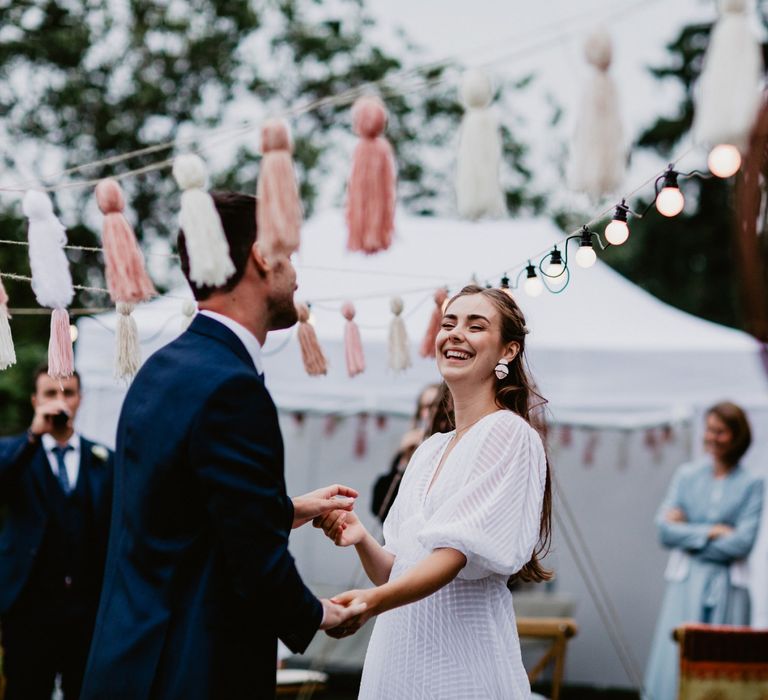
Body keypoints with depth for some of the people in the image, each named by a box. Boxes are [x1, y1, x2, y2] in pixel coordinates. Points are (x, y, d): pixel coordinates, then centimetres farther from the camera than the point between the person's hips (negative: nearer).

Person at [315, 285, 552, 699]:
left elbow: (456, 554, -20)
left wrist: (372, 602, -35)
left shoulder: (508, 433, -9)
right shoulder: (429, 450, 13)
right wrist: (362, 542, -6)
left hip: (462, 657, -7)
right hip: (397, 651, 7)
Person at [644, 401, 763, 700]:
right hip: (686, 585, 1)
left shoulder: (751, 485, 3)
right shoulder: (687, 475, 9)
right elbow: (665, 530, 0)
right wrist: (711, 532, -7)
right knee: (675, 662, -5)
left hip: (727, 586, -1)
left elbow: (742, 542, -7)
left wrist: (689, 533, -3)